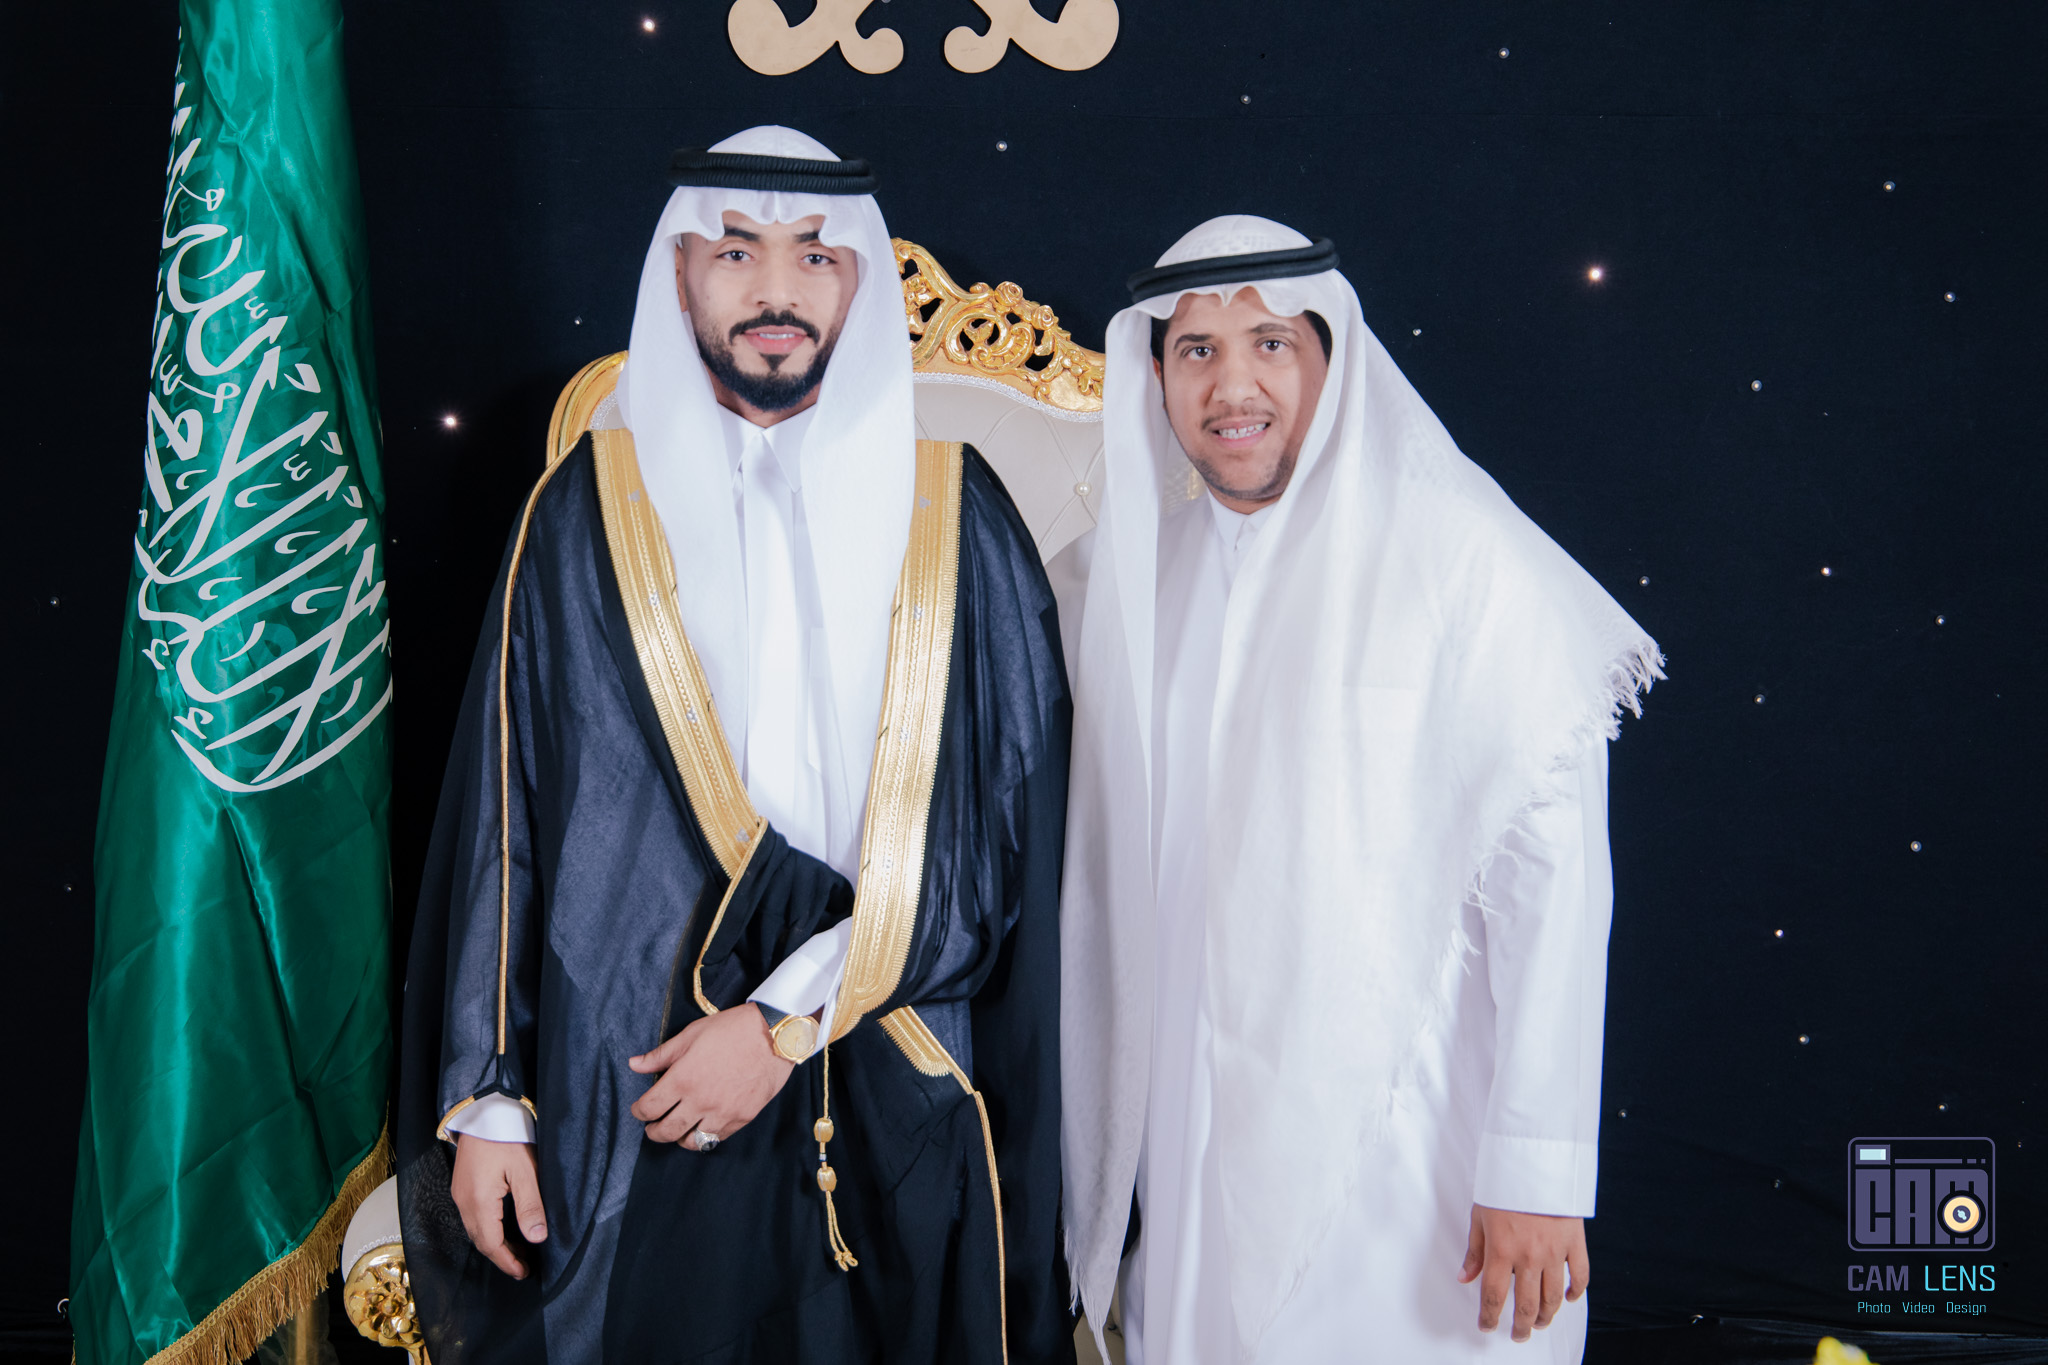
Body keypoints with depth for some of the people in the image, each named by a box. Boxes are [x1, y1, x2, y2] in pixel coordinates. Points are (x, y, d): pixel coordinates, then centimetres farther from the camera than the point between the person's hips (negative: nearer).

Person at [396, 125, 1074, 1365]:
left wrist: (789, 1018, -11)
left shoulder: (952, 512, 0)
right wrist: (486, 1095, -1)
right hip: (626, 1097, 0)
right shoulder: (589, 508, 2)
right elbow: (503, 809, 2)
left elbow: (1004, 821, -5)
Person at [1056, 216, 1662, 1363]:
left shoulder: (1460, 549, -12)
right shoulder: (1140, 567, 6)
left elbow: (1551, 869, -14)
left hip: (1398, 1143, -5)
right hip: (1191, 1135, 5)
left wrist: (1539, 1169, -16)